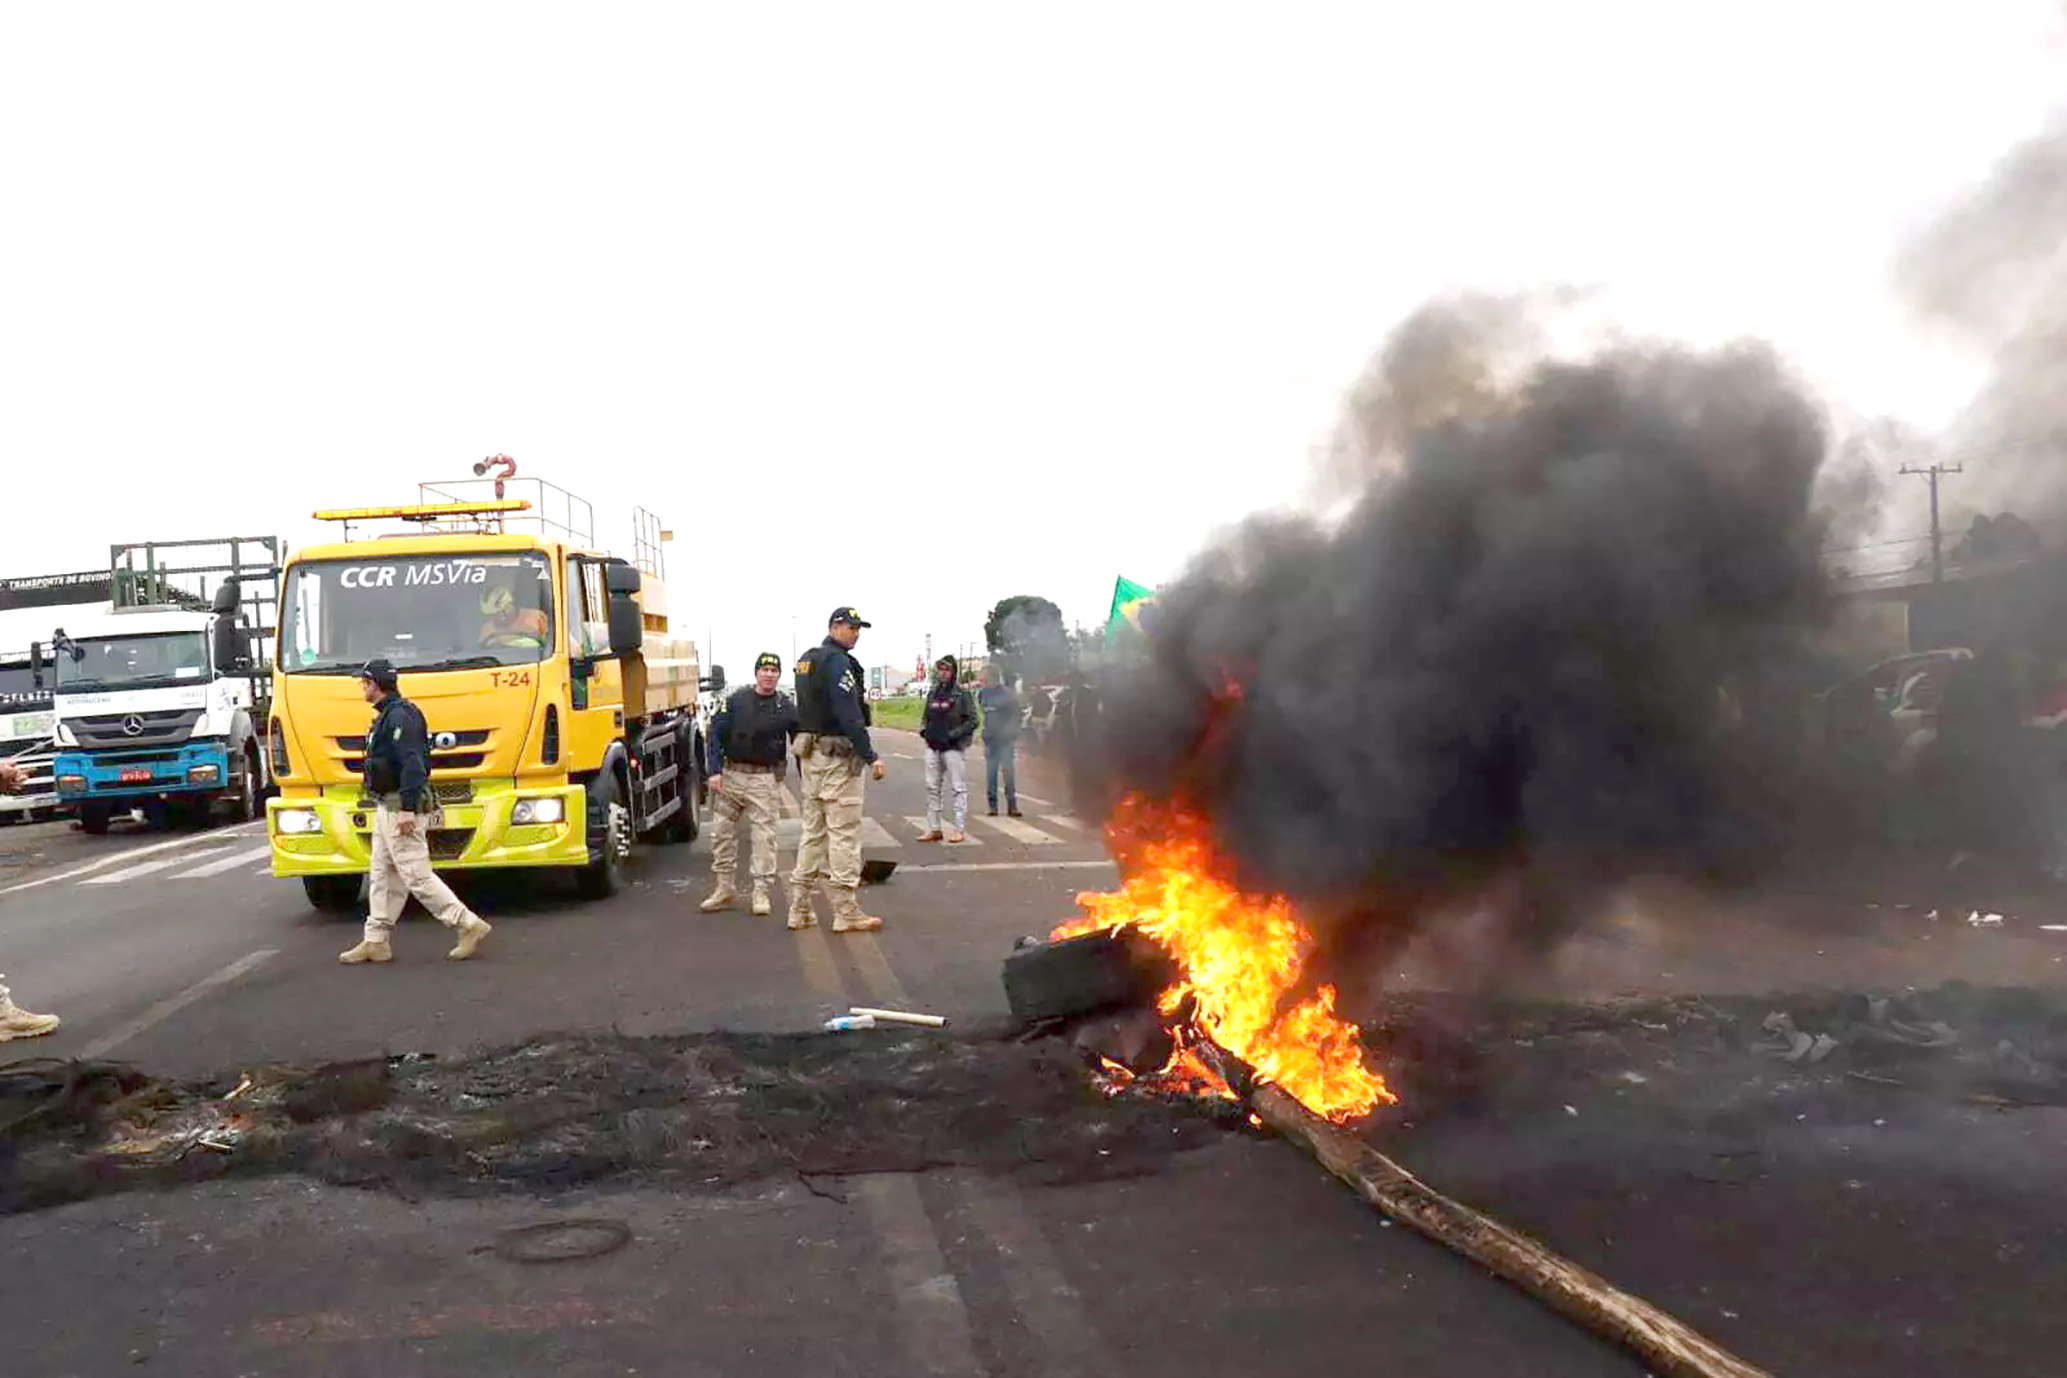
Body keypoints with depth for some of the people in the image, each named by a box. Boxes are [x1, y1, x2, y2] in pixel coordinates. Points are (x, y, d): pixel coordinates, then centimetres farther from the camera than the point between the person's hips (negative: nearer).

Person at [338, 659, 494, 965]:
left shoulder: (400, 715, -17)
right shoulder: (387, 715, 17)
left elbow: (413, 764, -25)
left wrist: (407, 809, -28)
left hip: (399, 809, -11)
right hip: (386, 807, 11)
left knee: (417, 876, -9)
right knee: (384, 876, 12)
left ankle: (469, 925, -7)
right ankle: (376, 942, 17)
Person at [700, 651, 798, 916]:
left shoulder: (786, 706, 0)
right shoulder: (737, 699, 3)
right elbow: (716, 733, 2)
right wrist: (715, 771, -7)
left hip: (764, 778, -2)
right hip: (730, 774, 2)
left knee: (764, 834, -4)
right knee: (721, 831, 7)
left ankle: (761, 892, 3)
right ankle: (724, 888, 20)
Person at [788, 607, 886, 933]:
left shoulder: (806, 660, 16)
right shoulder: (837, 661, -13)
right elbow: (849, 714, -21)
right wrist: (871, 756, -20)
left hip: (809, 755, 10)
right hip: (837, 755, -10)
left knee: (813, 831, 13)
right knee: (844, 833, -6)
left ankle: (799, 909, 14)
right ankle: (846, 912, -4)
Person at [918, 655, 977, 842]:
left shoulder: (961, 694, -5)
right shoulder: (933, 693, 13)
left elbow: (971, 720, -8)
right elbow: (926, 717, 23)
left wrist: (952, 735, -15)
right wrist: (924, 730, 3)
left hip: (954, 748, -6)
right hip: (933, 747, 6)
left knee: (957, 789, -1)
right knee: (932, 788, 8)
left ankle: (960, 829, 3)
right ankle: (933, 828, 16)